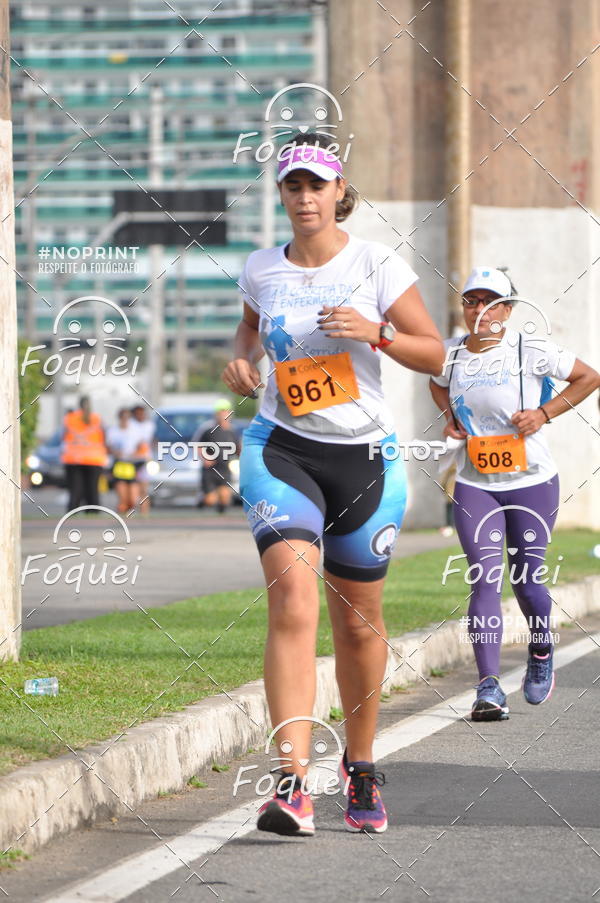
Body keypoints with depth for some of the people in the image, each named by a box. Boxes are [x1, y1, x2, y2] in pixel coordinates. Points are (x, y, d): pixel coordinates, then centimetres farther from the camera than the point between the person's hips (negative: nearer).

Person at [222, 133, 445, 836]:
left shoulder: (377, 265, -3)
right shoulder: (261, 269, 4)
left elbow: (435, 355, -2)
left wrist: (377, 332, -19)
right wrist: (240, 361, 5)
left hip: (364, 456, 0)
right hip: (282, 448, 0)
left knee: (358, 620, 9)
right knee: (293, 602, -20)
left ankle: (361, 766, 34)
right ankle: (292, 785, -28)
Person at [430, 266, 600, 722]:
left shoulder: (531, 351, -10)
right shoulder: (451, 353, 2)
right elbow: (438, 385, 26)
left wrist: (545, 413, -9)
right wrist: (451, 417, 7)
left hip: (531, 483, -2)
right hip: (474, 485, 2)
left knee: (527, 579, 3)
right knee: (486, 579, -12)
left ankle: (542, 649, 37)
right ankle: (489, 688, -16)